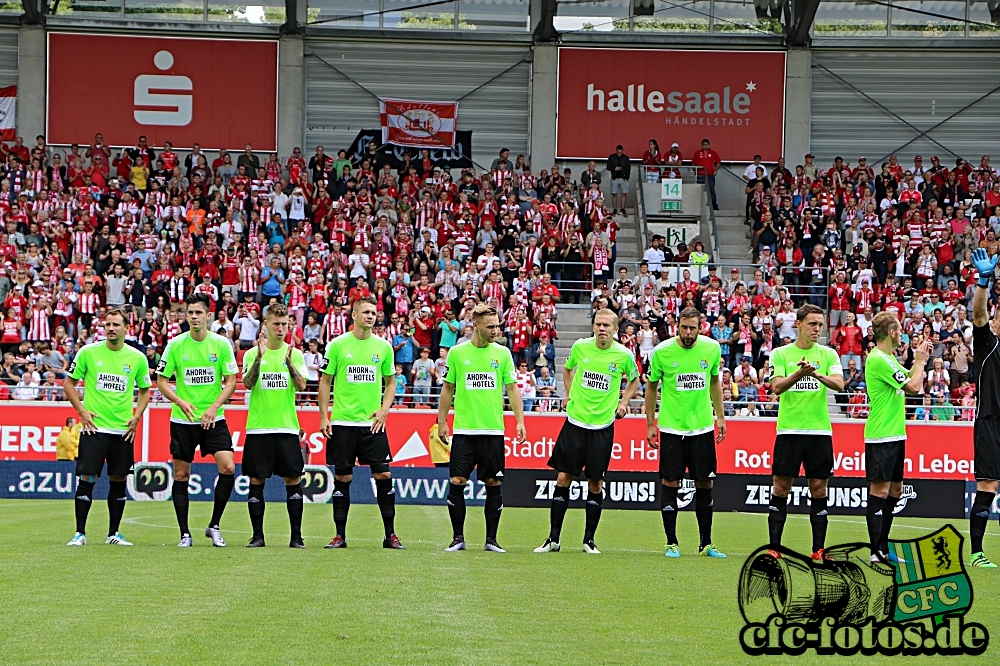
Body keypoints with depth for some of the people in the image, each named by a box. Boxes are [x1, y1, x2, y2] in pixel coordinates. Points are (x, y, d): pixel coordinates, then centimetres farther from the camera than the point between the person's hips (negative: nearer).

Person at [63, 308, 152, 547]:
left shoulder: (137, 358, 5)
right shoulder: (88, 352, -1)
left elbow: (145, 390, 17)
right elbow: (69, 384, 7)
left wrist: (137, 416, 3)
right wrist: (81, 411, -4)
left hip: (123, 429, 2)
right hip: (94, 427, -2)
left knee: (119, 480, 5)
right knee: (86, 479, -6)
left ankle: (114, 533, 16)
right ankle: (80, 533, 0)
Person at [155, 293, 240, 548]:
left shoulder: (221, 344, -1)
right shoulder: (176, 345, -2)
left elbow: (231, 381, 1)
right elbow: (162, 380, 2)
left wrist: (214, 408, -13)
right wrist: (181, 402, -16)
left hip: (213, 419, 0)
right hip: (182, 420, 0)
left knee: (228, 468, -14)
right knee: (181, 475, 2)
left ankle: (214, 525, 2)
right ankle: (185, 533, 12)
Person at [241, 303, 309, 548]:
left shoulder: (295, 354, 7)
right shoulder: (252, 354, 5)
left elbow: (302, 386, -6)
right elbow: (248, 383, -9)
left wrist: (289, 362, -21)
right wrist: (259, 358, -23)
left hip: (287, 427, 0)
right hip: (258, 427, 0)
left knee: (293, 479, -2)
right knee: (256, 480, 0)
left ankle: (296, 536, 3)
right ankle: (257, 535, 7)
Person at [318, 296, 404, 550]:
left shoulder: (383, 346, 6)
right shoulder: (337, 345, 0)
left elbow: (390, 382, 14)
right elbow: (325, 381, 4)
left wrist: (384, 410, -1)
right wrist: (324, 417, -2)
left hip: (372, 422, 1)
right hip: (343, 422, -1)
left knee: (383, 475, -4)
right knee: (342, 477, 2)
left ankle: (390, 534, 4)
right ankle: (340, 535, 10)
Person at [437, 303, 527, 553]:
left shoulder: (503, 353, 5)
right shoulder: (457, 353, 3)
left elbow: (512, 388, 6)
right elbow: (448, 388, 11)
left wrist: (520, 420, -3)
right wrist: (442, 421, 9)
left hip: (493, 430, 1)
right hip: (464, 429, -1)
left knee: (493, 484, 1)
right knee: (457, 482, -5)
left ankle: (491, 539, 9)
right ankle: (458, 537, 5)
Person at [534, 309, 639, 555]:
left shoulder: (624, 355, -3)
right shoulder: (580, 347, -1)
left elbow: (634, 379, 18)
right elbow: (567, 369, 21)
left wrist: (623, 402, 6)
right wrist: (570, 393, 10)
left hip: (603, 426, -1)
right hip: (575, 421, 1)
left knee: (595, 483, 1)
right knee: (563, 478, -1)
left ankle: (589, 539, 12)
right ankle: (553, 539, 4)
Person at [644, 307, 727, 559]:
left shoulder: (712, 349, -2)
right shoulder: (662, 352, -8)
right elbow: (651, 386, 4)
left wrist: (720, 416, 11)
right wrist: (650, 423, 4)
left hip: (703, 427, 2)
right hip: (671, 427, -2)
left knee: (705, 484, 5)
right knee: (670, 483, -1)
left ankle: (705, 544, 15)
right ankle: (672, 543, 8)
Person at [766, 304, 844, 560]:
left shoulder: (828, 354, 8)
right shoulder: (781, 354, 4)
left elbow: (839, 384, -7)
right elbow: (776, 387, -8)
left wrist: (818, 375, -27)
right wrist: (799, 373, -26)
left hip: (820, 430, 1)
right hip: (789, 430, -1)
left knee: (818, 489, 3)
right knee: (781, 488, -1)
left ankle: (818, 548, 8)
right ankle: (774, 547, 4)